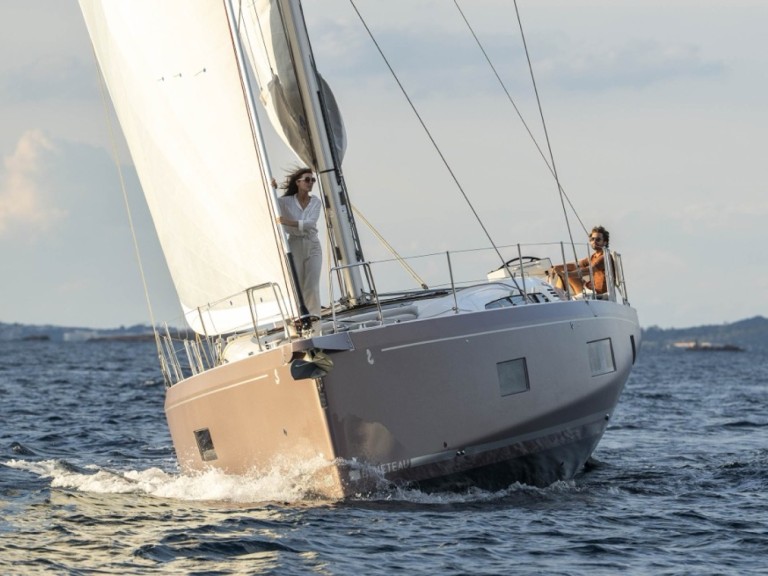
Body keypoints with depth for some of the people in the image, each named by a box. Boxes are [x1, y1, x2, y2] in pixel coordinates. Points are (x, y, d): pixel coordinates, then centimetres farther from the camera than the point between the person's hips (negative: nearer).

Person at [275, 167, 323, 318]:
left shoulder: (315, 202, 4)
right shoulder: (286, 201, 1)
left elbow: (310, 223, -11)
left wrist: (290, 222, -23)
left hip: (313, 246, 1)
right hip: (294, 245, -1)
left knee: (312, 286, -7)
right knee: (297, 286, -5)